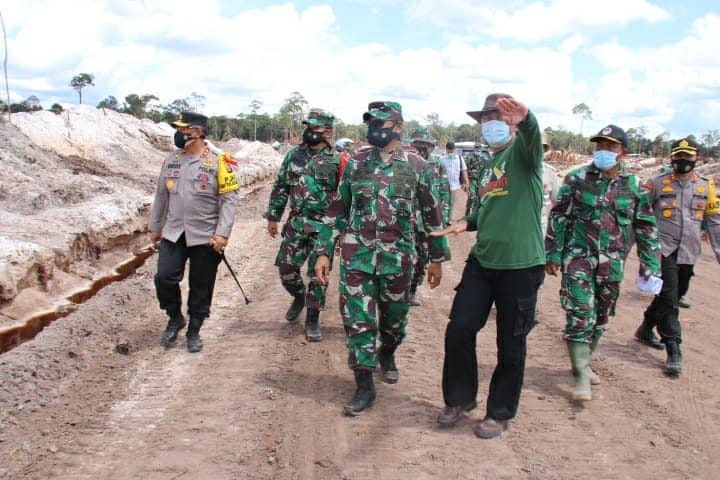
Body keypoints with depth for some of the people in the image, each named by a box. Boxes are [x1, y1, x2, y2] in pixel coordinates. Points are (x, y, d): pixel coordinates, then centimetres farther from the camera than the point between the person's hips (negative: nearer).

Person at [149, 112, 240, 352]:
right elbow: (161, 196, 16)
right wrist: (155, 227, 18)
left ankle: (194, 331, 23)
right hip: (173, 233, 4)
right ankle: (175, 319, 19)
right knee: (164, 278, -6)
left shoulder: (217, 162, -8)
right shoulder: (170, 160, 7)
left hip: (205, 237, -3)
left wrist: (222, 233, -16)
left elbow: (229, 199, -9)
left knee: (201, 286, 6)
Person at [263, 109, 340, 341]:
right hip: (296, 223, 4)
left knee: (318, 274, 1)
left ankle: (312, 319, 14)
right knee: (286, 267, 6)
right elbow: (280, 187, 11)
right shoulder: (294, 155, 5)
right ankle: (299, 297, 36)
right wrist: (273, 217, 10)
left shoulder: (336, 161, -6)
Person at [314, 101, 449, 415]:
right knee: (357, 320, -1)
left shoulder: (416, 167, -2)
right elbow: (337, 210, 7)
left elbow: (432, 215, 5)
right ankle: (364, 386, 10)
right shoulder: (356, 163, 4)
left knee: (395, 318, 15)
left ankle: (387, 354, 46)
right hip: (357, 255, 1)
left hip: (397, 258, 0)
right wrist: (323, 251, 2)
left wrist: (437, 259, 6)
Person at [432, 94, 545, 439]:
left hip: (520, 265, -6)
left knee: (511, 345, 6)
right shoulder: (489, 165, 16)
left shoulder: (523, 152, -6)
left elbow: (532, 136, -32)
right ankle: (460, 398, 24)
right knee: (459, 329, 3)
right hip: (482, 261, 6)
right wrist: (467, 223, 6)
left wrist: (525, 119, -55)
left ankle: (500, 413, 23)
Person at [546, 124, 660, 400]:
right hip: (578, 256, -3)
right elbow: (558, 217, -1)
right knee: (579, 316, -9)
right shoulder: (577, 179, -4)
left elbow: (646, 227, 9)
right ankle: (582, 376, -3)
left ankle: (583, 362, 32)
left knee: (601, 318, 13)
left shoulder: (634, 186, 3)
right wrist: (553, 255, -4)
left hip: (612, 263, 3)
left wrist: (650, 264, 5)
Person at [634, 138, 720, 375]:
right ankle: (673, 351, -7)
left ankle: (646, 329, 36)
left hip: (688, 255, 4)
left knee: (672, 297, 15)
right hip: (663, 251, -4)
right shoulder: (657, 184, -2)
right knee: (668, 299, -10)